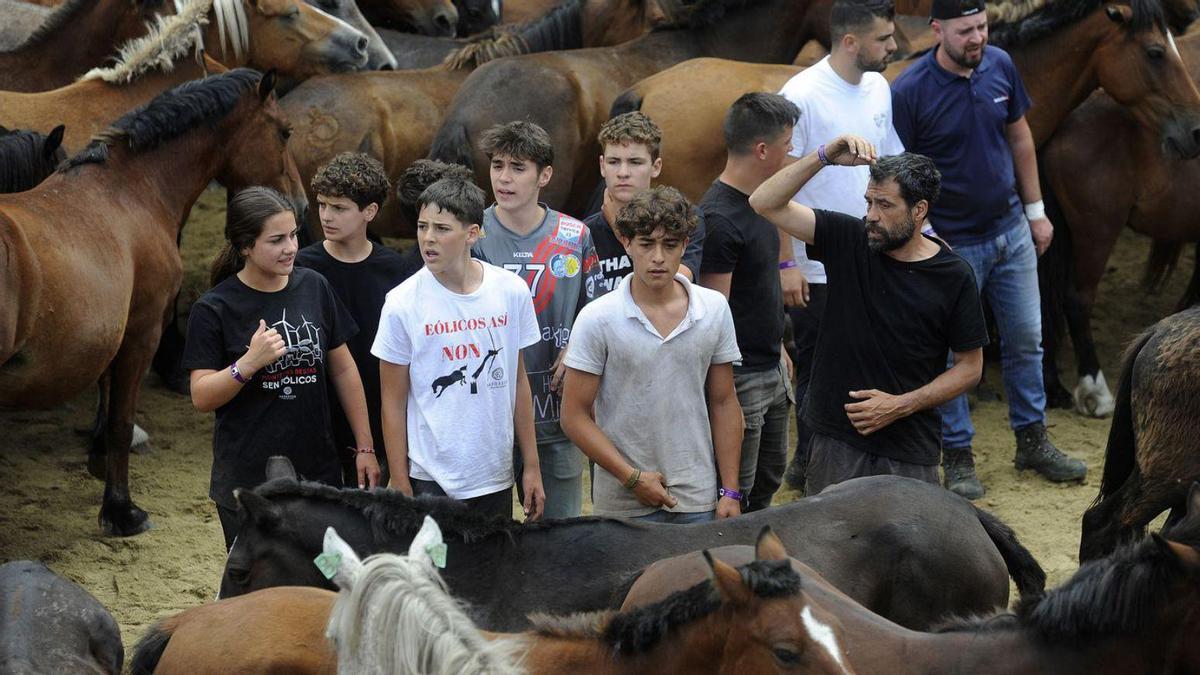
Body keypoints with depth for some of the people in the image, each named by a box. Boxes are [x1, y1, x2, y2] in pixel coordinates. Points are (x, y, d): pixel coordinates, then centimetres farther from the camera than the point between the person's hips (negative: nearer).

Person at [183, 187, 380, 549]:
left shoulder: (314, 288, 3)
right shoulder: (214, 309, -9)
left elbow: (343, 370, 11)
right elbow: (202, 397, -10)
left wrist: (364, 447, 11)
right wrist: (249, 363, -26)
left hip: (318, 470, 3)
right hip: (247, 478, -3)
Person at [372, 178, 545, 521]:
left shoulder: (512, 291, 0)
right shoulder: (403, 303, -8)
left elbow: (518, 382, 10)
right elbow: (394, 403, -4)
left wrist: (532, 466, 10)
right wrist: (400, 487, -5)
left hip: (496, 479, 3)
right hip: (431, 480, -3)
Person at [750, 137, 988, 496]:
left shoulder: (953, 277, -5)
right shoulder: (848, 240, 0)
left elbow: (969, 366, 0)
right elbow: (765, 203, -5)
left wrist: (901, 405, -10)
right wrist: (825, 156, -16)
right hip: (835, 442, 2)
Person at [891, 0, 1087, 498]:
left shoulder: (1000, 67, -4)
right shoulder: (910, 92, -19)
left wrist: (1035, 209, 11)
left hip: (1011, 232, 5)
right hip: (952, 245, -5)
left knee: (1026, 340, 14)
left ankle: (1032, 442, 29)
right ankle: (957, 457, 16)